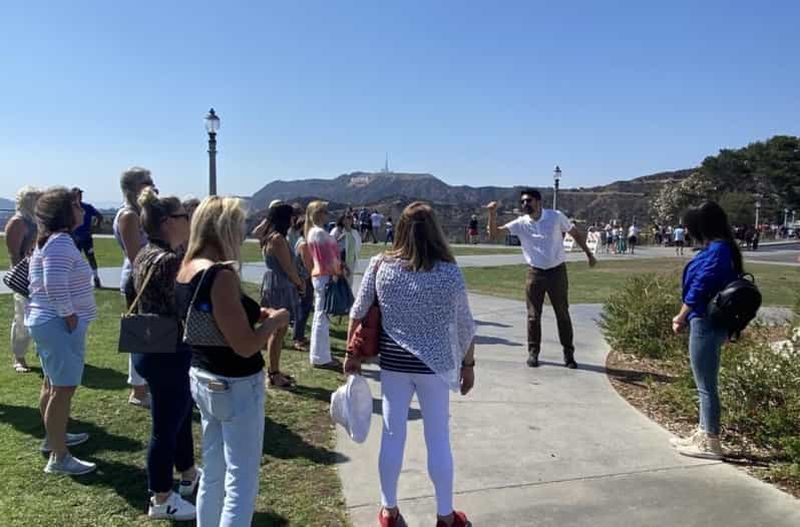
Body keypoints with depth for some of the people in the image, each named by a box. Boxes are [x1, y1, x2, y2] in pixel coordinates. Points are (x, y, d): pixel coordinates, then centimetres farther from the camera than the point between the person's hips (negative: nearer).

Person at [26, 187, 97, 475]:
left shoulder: (51, 239, 14)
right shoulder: (61, 241, -19)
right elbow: (55, 284, -30)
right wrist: (69, 316, -20)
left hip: (46, 321, 11)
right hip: (60, 325, -11)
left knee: (52, 383, 21)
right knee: (63, 388, -6)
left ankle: (53, 437, 37)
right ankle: (59, 458, 0)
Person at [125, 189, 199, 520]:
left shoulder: (145, 254, 7)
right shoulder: (169, 260, -24)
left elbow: (130, 293, 17)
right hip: (168, 354, -10)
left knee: (180, 417, 24)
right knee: (166, 428, 5)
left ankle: (189, 476, 43)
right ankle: (161, 501, 22)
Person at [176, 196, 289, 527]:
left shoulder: (186, 271, 4)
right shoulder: (221, 275, -23)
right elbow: (245, 346, -25)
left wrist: (254, 315, 10)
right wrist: (274, 321, -8)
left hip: (202, 380, 9)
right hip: (235, 387, -9)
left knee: (213, 474, 22)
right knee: (241, 484, 5)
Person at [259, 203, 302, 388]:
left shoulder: (270, 237, 13)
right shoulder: (278, 239, -18)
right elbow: (288, 268, -17)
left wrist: (297, 281, 7)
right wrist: (300, 284, -1)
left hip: (274, 284, 10)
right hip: (279, 286, -10)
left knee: (276, 330, 17)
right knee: (279, 330, -3)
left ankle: (274, 370, 26)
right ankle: (274, 374, 5)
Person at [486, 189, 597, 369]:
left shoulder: (556, 216, -4)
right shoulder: (520, 223, -3)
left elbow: (575, 233, 8)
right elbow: (494, 233, -10)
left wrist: (589, 254, 9)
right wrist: (492, 213, -24)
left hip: (557, 271, -1)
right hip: (535, 274, 1)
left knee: (563, 314, 7)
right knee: (533, 316, 4)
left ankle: (568, 353, 18)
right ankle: (533, 352, 17)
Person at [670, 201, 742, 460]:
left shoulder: (717, 251, -20)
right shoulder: (722, 249, 10)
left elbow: (699, 289, -19)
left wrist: (680, 318, -4)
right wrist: (687, 317, 7)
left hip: (706, 325, -10)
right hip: (710, 323, 10)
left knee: (706, 386, 0)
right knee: (705, 384, 18)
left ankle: (710, 443, 11)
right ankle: (703, 435, 30)